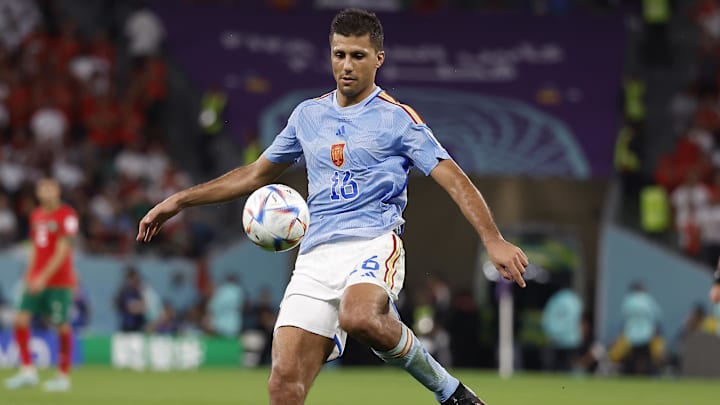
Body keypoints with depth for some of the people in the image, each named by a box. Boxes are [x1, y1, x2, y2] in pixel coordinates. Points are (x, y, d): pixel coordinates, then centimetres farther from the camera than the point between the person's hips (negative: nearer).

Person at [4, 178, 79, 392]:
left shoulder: (67, 215, -8)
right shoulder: (36, 216, 14)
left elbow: (62, 252, -14)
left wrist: (44, 277, -20)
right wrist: (29, 276, 13)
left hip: (60, 280, -6)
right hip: (36, 280, 6)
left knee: (62, 325, -3)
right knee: (21, 319, -6)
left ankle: (63, 376, 8)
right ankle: (27, 370, 0)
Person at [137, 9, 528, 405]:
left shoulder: (397, 117, 4)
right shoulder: (308, 115, 19)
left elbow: (454, 179, -3)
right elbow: (256, 174, 31)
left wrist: (493, 240, -17)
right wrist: (179, 200, 29)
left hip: (374, 242, -4)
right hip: (317, 256, 4)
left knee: (360, 318, -39)